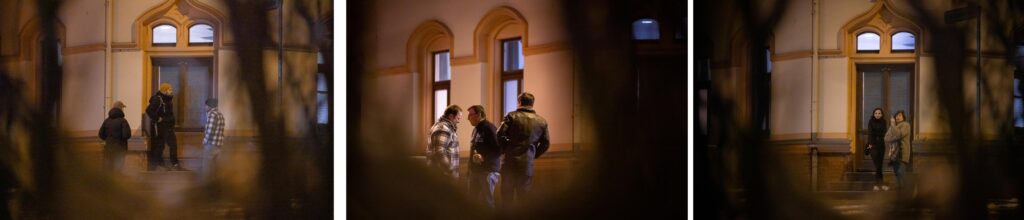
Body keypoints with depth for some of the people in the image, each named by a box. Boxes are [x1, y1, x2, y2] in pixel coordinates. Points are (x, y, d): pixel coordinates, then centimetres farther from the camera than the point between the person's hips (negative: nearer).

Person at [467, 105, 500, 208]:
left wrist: (484, 157, -27)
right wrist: (470, 169, 18)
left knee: (486, 201, -8)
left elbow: (499, 149, -20)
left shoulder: (489, 128, -14)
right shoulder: (476, 129, 16)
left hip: (488, 171, -9)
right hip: (475, 170, 9)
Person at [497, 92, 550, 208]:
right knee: (523, 196, 7)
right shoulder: (542, 122, 7)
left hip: (511, 161, -2)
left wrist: (505, 150, 6)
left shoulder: (511, 116, -2)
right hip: (528, 163, 2)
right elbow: (545, 143, 7)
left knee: (507, 195, 5)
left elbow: (500, 135, -9)